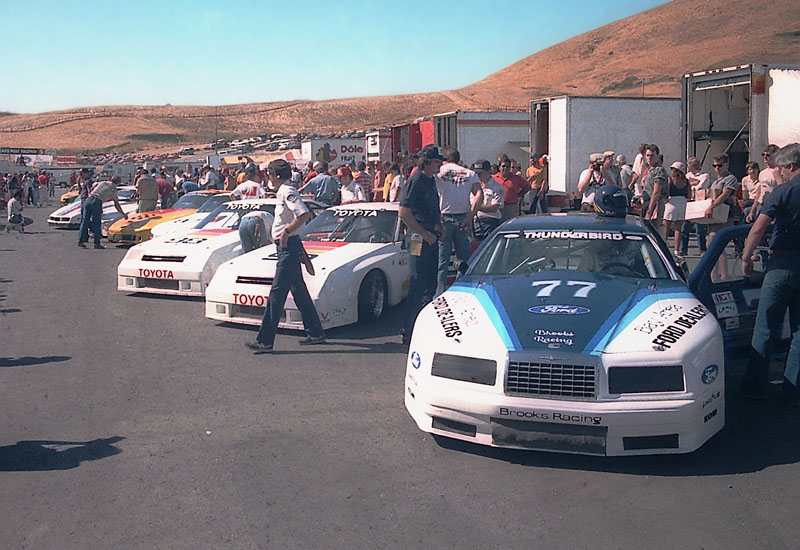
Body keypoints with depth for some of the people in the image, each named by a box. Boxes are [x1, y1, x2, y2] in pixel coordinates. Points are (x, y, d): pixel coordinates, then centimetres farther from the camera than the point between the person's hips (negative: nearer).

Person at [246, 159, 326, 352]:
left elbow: (304, 214, -28)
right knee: (299, 291, 14)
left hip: (288, 247, -11)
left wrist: (286, 231, -25)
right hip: (287, 247, 11)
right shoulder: (283, 192, 17)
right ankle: (315, 333, 22)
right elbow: (303, 215, 25)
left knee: (277, 292, -10)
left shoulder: (287, 192, -14)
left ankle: (265, 340, -10)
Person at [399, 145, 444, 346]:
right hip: (418, 239, -9)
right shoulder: (415, 182, -14)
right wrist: (425, 234, -19)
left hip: (431, 237, 9)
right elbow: (404, 213, -20)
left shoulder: (431, 181, 14)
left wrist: (438, 228, 14)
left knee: (430, 284, 14)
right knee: (418, 286, -8)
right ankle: (409, 333, -3)